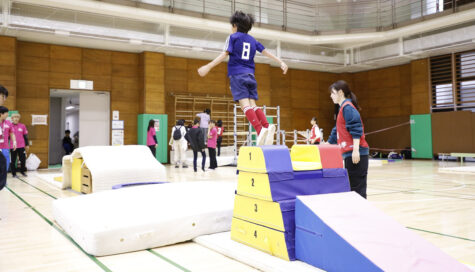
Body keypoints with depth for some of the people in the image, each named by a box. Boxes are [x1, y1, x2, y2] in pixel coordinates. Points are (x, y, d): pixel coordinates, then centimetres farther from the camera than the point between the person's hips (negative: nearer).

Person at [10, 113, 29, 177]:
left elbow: (25, 136, 9)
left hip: (21, 146, 1)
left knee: (23, 159, 3)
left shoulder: (22, 126, 3)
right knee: (13, 161, 5)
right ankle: (14, 173, 16)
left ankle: (22, 171, 22)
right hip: (12, 147, -1)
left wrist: (27, 145, 10)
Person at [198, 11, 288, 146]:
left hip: (237, 75, -5)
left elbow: (225, 54, -7)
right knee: (253, 105, 2)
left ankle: (260, 129, -31)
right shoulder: (252, 40, 19)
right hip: (250, 75, 5)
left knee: (245, 104, -14)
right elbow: (266, 52, 16)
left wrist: (208, 67, -9)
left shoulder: (233, 37, 4)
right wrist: (281, 62, 20)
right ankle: (267, 126, -20)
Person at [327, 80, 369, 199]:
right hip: (349, 153, 9)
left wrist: (355, 150, -23)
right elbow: (338, 131, 30)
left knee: (357, 187, -7)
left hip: (355, 154, -9)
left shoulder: (347, 107, -9)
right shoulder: (343, 108, 21)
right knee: (352, 186, 10)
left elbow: (356, 130, -18)